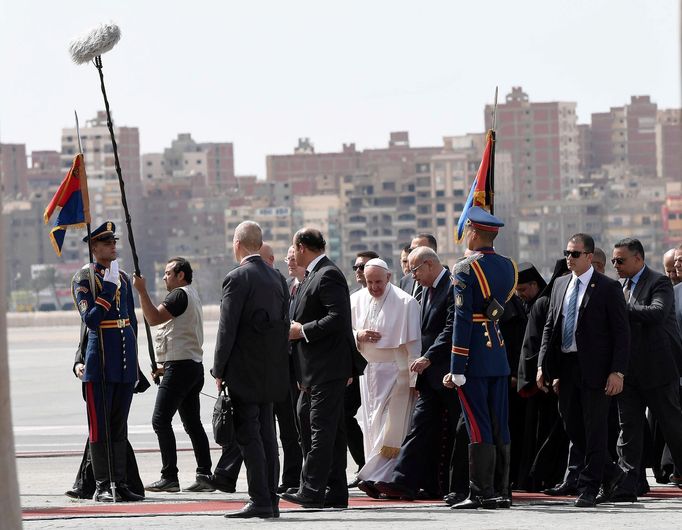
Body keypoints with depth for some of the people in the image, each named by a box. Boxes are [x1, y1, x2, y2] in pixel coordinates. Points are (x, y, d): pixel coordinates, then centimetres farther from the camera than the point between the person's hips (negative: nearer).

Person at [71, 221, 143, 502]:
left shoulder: (123, 278, 14)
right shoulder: (84, 278, -5)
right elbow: (90, 319, -16)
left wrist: (134, 358, 16)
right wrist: (109, 287, -18)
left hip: (125, 362, 6)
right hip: (100, 361, -6)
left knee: (120, 425, 9)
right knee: (100, 425, -3)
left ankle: (120, 483, 12)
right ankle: (102, 486, -1)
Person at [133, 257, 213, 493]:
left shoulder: (180, 295, -10)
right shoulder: (192, 295, 23)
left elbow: (154, 318, -21)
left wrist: (142, 291, -19)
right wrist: (165, 365, 21)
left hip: (180, 367, -11)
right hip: (194, 366, 11)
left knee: (160, 420, -11)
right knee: (192, 423, 10)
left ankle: (169, 477, -15)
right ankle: (204, 475, 7)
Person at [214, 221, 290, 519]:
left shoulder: (237, 278, -12)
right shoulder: (277, 278, 10)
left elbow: (227, 328, -14)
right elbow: (284, 324, 12)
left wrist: (219, 370, -7)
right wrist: (278, 365, 16)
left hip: (244, 371, -7)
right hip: (271, 371, 7)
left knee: (248, 436, -6)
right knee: (266, 435, 11)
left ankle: (259, 501, -9)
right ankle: (271, 500, 12)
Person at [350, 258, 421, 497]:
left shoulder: (405, 303, -10)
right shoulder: (356, 300, 5)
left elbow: (413, 344, -10)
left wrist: (414, 379, -11)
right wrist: (358, 335, -11)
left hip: (396, 370, -5)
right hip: (368, 370, 5)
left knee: (391, 429, -11)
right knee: (373, 429, 6)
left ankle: (373, 477, -13)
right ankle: (379, 479, 11)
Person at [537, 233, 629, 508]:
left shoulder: (608, 288, -6)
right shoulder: (560, 284, 12)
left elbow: (621, 333, -8)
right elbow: (549, 327, 15)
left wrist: (617, 372, -16)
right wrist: (543, 364, 7)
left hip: (595, 369, -7)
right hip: (566, 366, 7)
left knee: (594, 429, -2)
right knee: (572, 426, 11)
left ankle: (588, 489, 4)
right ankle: (610, 473, 28)